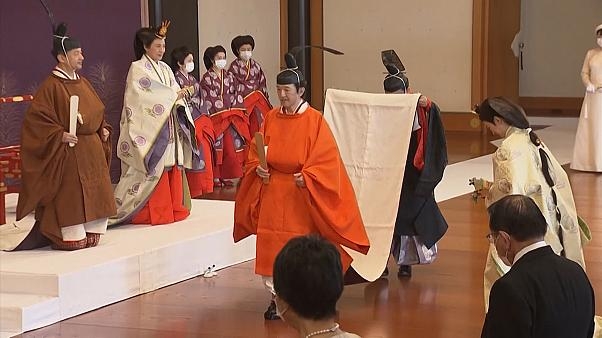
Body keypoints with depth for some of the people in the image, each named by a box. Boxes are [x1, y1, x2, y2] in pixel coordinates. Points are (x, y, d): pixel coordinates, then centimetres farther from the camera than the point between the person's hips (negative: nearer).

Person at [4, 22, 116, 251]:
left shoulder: (83, 83, 13)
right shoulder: (51, 87, -12)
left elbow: (97, 111, 24)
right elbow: (36, 117, -16)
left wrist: (103, 129, 7)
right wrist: (59, 135, -21)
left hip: (93, 151, 8)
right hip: (68, 152, -8)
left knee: (93, 193, 9)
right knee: (69, 196, -5)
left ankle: (90, 235, 17)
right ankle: (69, 238, 2)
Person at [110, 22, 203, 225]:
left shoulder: (165, 69, 18)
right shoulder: (137, 69, -4)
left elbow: (175, 92, 10)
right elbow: (146, 95, -16)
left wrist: (180, 95, -12)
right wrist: (173, 96, -18)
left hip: (169, 128, 7)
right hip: (149, 128, -7)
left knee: (172, 167, 5)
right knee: (153, 169, -9)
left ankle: (173, 208, 11)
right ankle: (151, 213, -7)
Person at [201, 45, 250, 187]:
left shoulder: (229, 76, 14)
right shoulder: (207, 78, -1)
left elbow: (235, 95, 12)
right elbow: (208, 98, -7)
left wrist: (236, 114, 1)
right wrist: (222, 113, -11)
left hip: (231, 116, 4)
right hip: (215, 117, -4)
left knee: (231, 148, 0)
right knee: (217, 148, -5)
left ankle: (228, 178, 6)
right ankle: (216, 179, 0)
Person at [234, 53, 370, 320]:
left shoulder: (315, 120, -7)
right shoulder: (271, 118, 5)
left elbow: (326, 160, -10)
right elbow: (255, 151, 12)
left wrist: (307, 177, -24)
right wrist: (257, 167, -8)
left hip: (302, 194, -4)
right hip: (272, 192, 4)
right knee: (273, 246, 2)